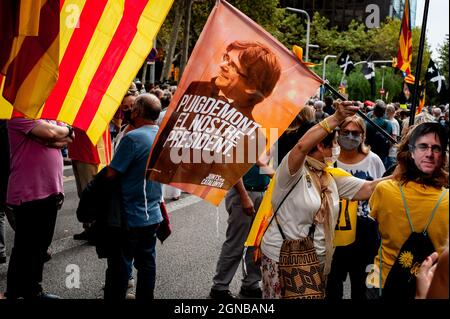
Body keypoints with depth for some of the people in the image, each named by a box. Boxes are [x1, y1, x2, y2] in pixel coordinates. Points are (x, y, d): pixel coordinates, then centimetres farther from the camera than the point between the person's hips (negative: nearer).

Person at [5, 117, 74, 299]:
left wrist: (48, 140, -14)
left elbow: (67, 139, 4)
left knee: (40, 245, 16)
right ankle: (16, 292, 15)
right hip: (29, 194, -8)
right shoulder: (20, 115, -9)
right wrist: (66, 130, -3)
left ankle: (32, 290, 29)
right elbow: (50, 133, -23)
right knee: (26, 247, 1)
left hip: (50, 192, 8)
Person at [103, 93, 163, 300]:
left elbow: (111, 174, -17)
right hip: (153, 215, 7)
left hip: (130, 217, -7)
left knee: (119, 267, 5)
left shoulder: (133, 138, -20)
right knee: (147, 263, 16)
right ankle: (144, 297, 27)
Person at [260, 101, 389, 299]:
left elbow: (368, 189, 5)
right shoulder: (294, 173, -15)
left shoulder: (332, 177, 8)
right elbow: (302, 146, -35)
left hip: (319, 260, 7)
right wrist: (336, 118, -38)